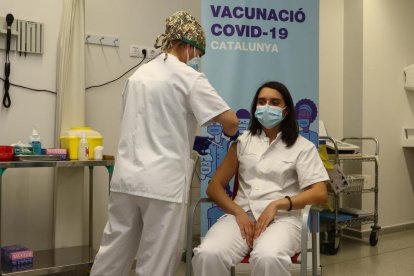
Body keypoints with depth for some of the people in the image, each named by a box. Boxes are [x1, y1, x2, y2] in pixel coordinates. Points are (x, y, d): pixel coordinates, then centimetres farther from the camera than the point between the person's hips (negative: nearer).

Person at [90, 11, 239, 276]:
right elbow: (230, 120, -12)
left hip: (126, 177, 7)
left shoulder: (139, 74, 15)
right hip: (163, 182, -6)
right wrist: (232, 134, 11)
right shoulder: (189, 77, -6)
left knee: (114, 253, 15)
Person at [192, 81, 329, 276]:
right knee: (207, 255, -30)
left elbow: (320, 194, -1)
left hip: (282, 218, -2)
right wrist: (238, 212, -8)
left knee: (268, 258, -37)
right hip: (242, 215, 2)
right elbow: (214, 186, 11)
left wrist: (277, 204, -15)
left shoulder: (302, 147, 10)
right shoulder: (243, 141, 16)